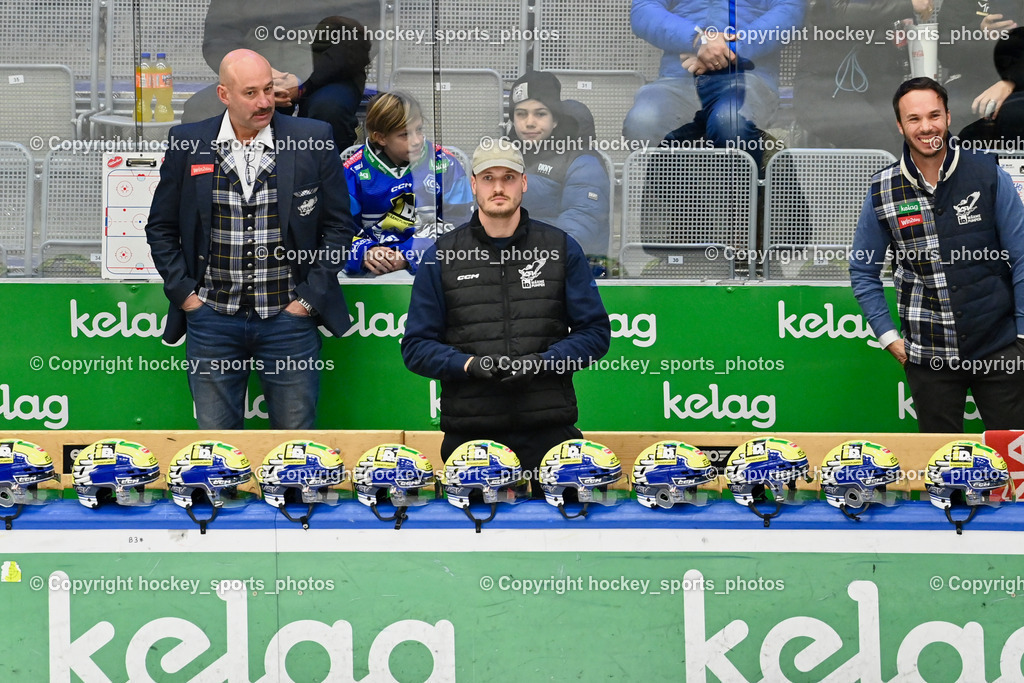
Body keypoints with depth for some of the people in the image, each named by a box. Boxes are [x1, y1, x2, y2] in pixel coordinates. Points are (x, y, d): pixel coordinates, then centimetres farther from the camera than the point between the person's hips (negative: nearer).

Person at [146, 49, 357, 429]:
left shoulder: (313, 140, -2)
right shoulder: (187, 143, 1)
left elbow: (339, 225, 3)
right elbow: (161, 227, 10)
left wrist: (309, 298, -3)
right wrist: (184, 293, 1)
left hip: (289, 317, -1)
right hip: (212, 320, 1)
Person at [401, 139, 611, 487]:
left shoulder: (562, 249, 9)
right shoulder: (441, 256, 8)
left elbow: (595, 332, 7)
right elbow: (416, 346, 7)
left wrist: (543, 362, -10)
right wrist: (469, 365, -11)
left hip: (548, 429, 0)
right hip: (469, 430, 0)